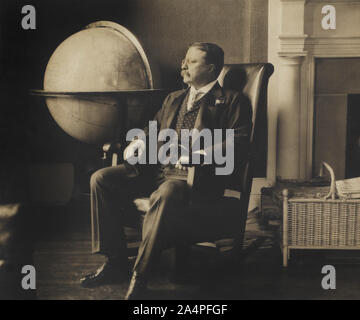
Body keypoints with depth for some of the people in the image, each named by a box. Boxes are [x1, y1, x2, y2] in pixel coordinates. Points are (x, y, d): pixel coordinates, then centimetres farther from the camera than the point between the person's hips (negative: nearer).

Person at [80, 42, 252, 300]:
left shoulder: (231, 101, 7)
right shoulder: (174, 99, 29)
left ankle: (139, 276, -30)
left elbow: (239, 143, -7)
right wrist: (140, 141, 9)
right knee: (101, 179, -12)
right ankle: (116, 263, -8)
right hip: (156, 168, 7)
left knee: (166, 193, -41)